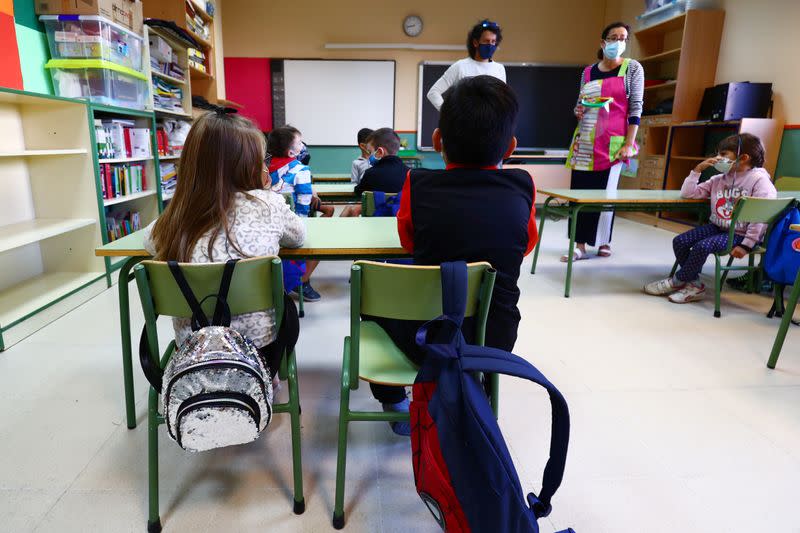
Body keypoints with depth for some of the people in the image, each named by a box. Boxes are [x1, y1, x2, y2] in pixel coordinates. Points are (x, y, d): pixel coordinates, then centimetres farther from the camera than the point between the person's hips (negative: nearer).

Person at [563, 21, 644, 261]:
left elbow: (636, 108, -3)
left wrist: (629, 144, -11)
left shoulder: (633, 68, 3)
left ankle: (603, 242, 16)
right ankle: (580, 246, 5)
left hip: (612, 142, -3)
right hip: (585, 142, 3)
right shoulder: (587, 72, 12)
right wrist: (578, 111, -4)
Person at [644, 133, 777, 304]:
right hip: (717, 227, 7)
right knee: (679, 241, -12)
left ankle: (676, 281, -6)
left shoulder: (760, 180, -10)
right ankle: (695, 285, -3)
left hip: (740, 234, -7)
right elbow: (687, 193, 9)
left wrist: (746, 245, -22)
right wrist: (698, 169, 1)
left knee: (702, 247, -29)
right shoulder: (719, 179, 10)